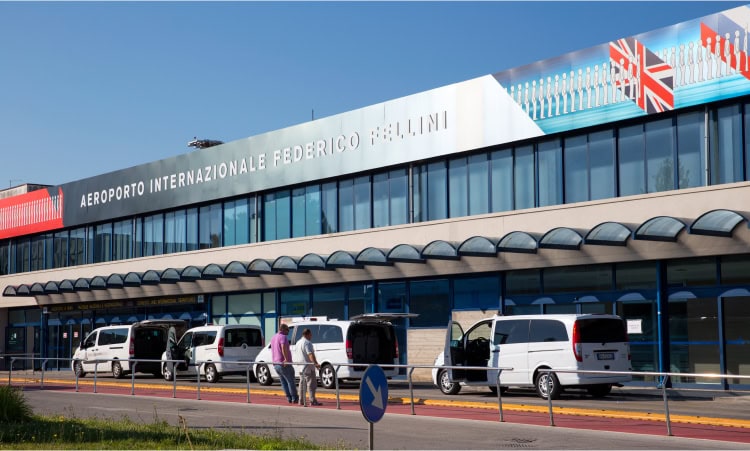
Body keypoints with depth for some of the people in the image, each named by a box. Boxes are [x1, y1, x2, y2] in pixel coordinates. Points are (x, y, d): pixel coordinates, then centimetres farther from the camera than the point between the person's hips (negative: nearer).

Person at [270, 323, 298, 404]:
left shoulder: (273, 338, 16)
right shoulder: (283, 337, -14)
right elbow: (283, 348, -32)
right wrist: (286, 359, -33)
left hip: (276, 364, 8)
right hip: (284, 364, -8)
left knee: (284, 382, 13)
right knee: (290, 381, 1)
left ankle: (289, 398, 14)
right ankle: (294, 399, 6)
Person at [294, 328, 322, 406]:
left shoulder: (298, 342, 15)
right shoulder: (307, 342, -15)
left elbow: (296, 353, 25)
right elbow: (310, 354, -28)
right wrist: (315, 363, -37)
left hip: (301, 367, 10)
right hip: (308, 367, -10)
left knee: (302, 383, 14)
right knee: (311, 384, -9)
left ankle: (301, 400, 16)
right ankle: (313, 401, -12)